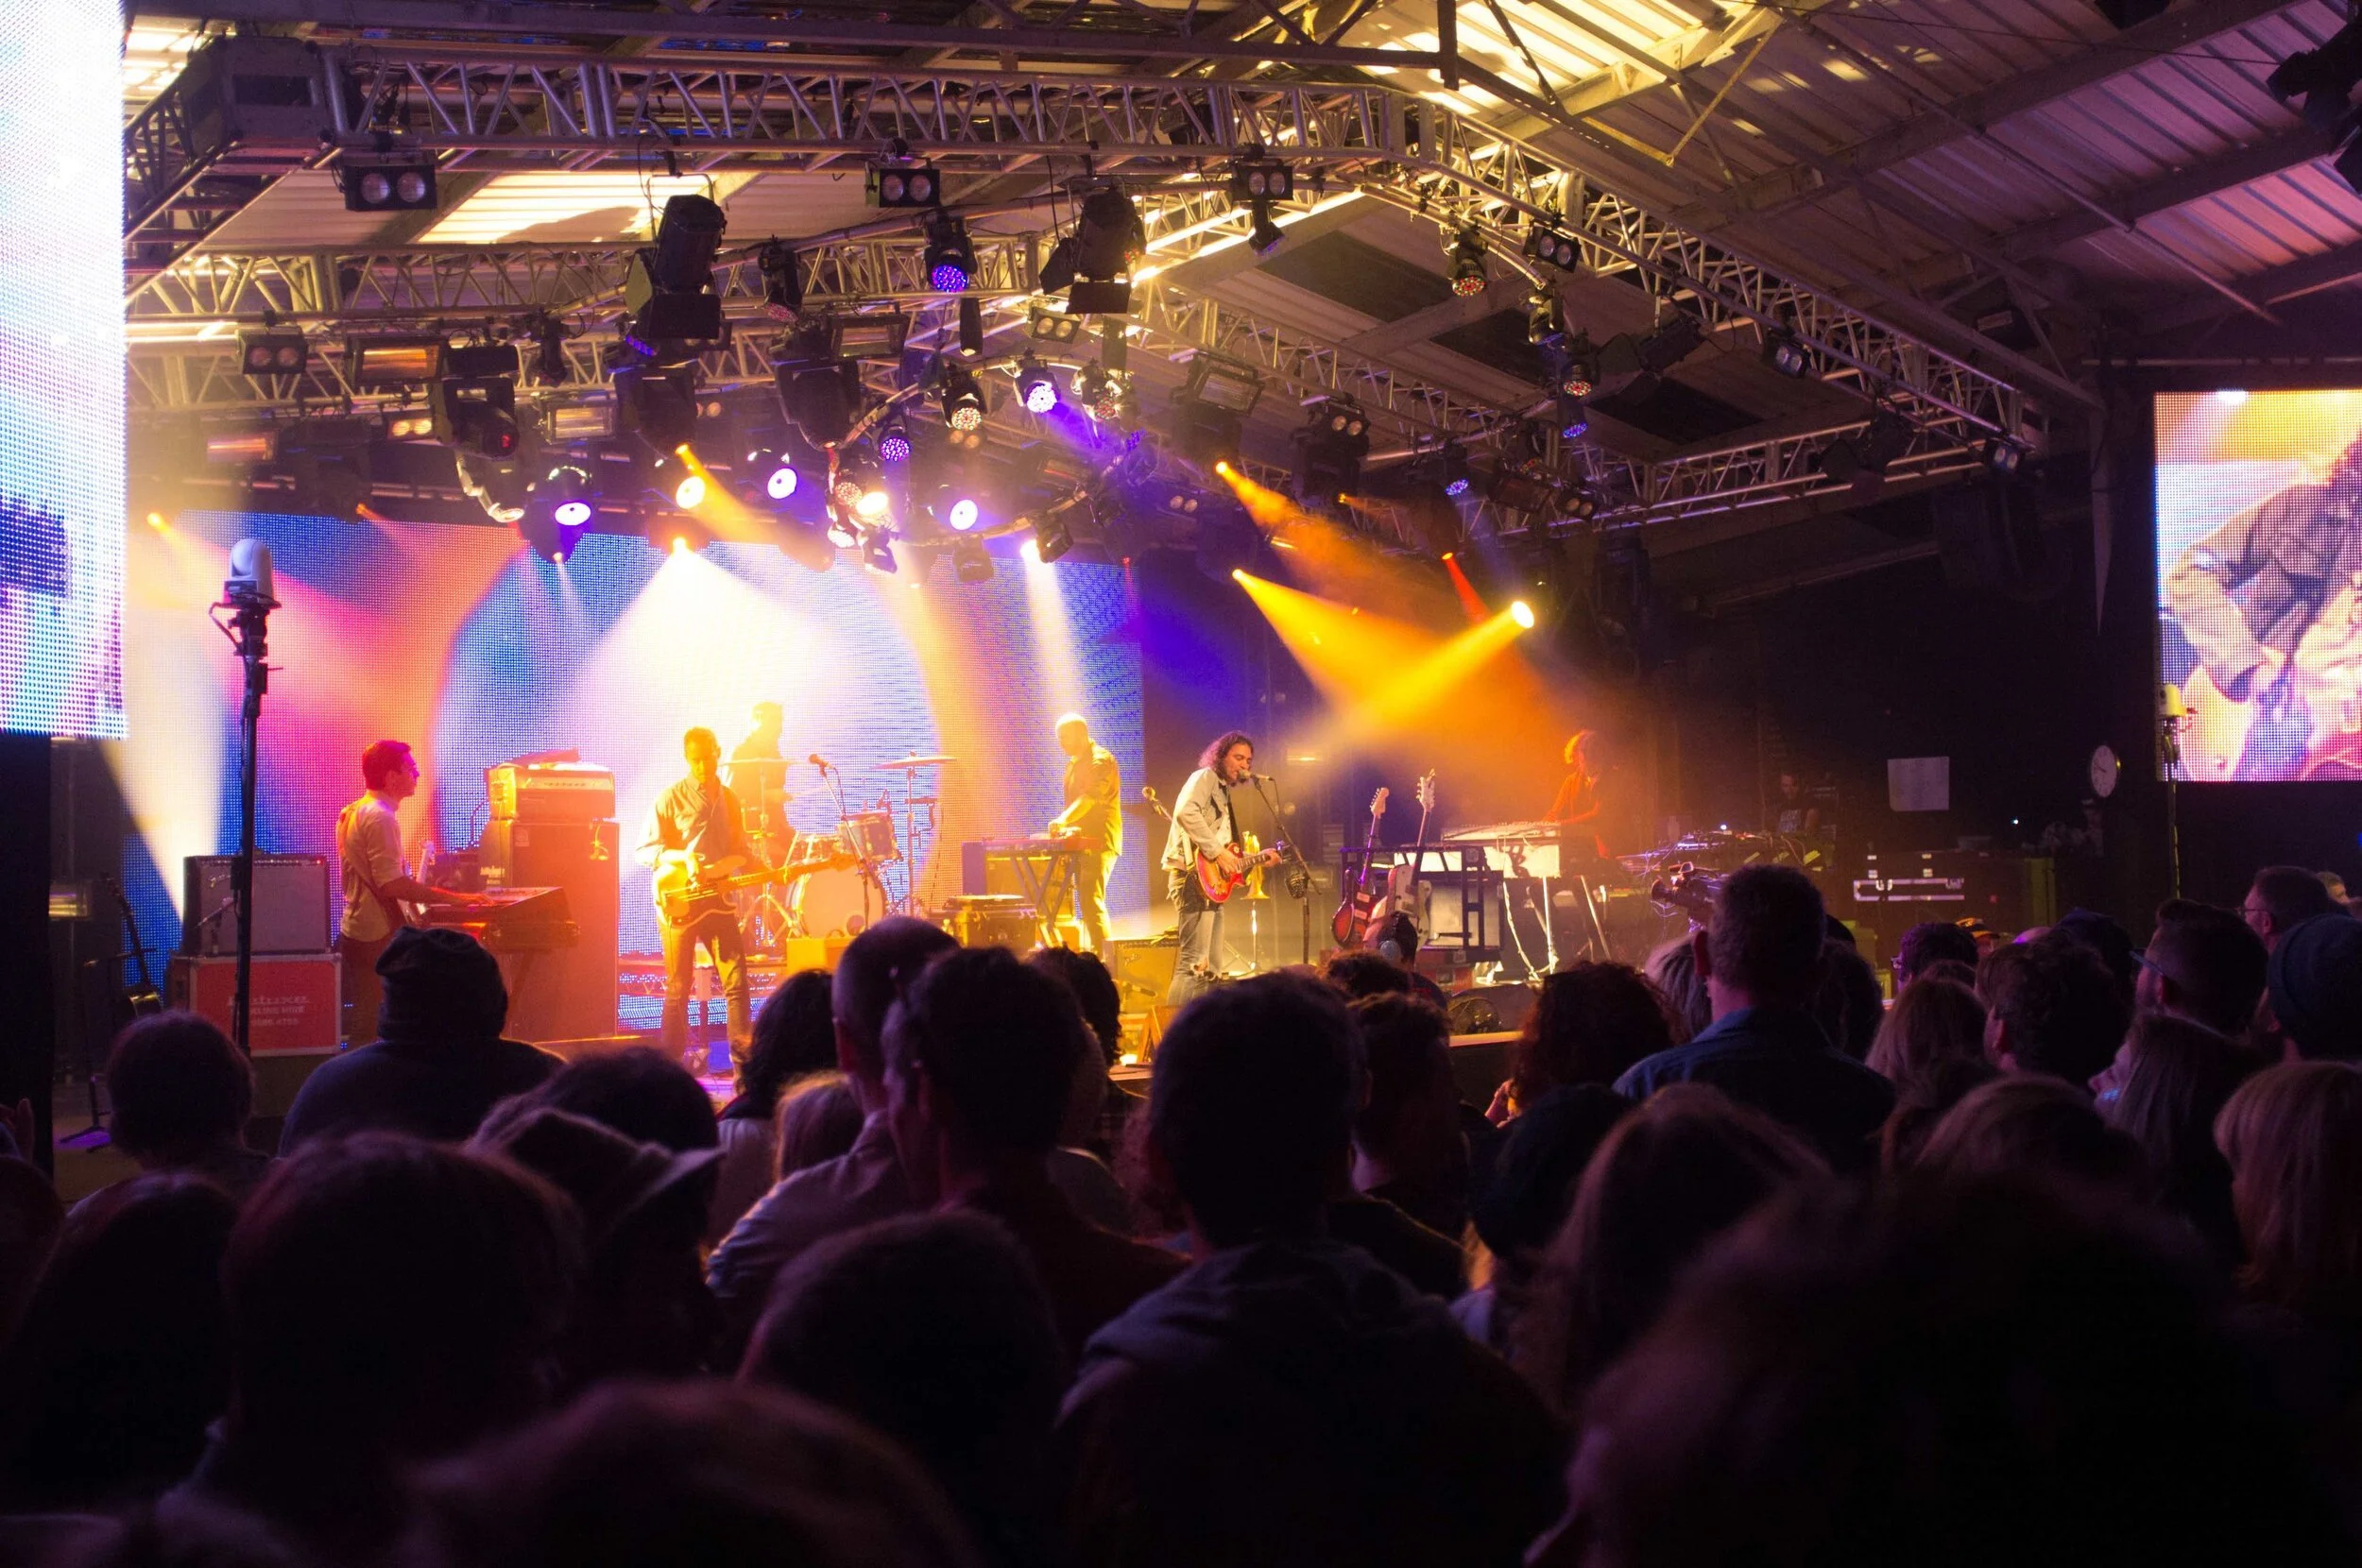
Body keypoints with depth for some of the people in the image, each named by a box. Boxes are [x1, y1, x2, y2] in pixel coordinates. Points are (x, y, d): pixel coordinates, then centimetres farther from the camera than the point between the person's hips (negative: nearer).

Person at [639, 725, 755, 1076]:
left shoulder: (728, 800, 13)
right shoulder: (671, 798, -3)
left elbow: (741, 853, 15)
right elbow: (644, 850, -5)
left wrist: (723, 866, -7)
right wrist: (682, 857, -21)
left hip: (718, 899, 4)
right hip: (677, 902, -4)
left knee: (736, 980, -2)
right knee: (678, 989, 1)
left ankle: (745, 1060, 2)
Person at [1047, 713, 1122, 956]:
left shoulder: (1101, 760, -11)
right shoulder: (1073, 763, 19)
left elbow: (1090, 797, -25)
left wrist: (1063, 819, -37)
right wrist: (1067, 827, 9)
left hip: (1099, 842, -10)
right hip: (1082, 842, 10)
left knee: (1091, 901, -17)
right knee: (1086, 902, 11)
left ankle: (1101, 958, -18)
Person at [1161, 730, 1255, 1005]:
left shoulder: (1223, 791, 25)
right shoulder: (1205, 777, -3)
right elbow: (1185, 812, -23)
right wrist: (1217, 851, -21)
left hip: (1211, 885, 10)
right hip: (1193, 878, -10)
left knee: (1211, 970, 11)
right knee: (1194, 964, -18)